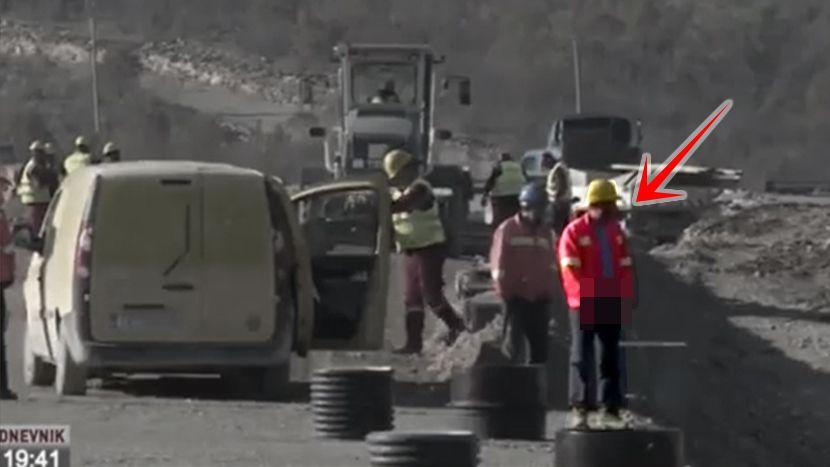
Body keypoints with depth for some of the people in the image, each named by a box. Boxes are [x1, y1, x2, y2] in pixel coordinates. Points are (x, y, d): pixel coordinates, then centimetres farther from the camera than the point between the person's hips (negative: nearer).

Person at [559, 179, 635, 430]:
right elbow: (571, 271, -11)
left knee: (611, 356, 8)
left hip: (612, 305, 5)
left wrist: (627, 301, 2)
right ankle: (579, 408, -6)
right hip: (585, 306, -5)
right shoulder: (574, 233, -6)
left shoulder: (616, 232, 11)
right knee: (582, 356, -6)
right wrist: (584, 300, -18)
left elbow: (625, 268, 11)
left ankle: (610, 409, 13)